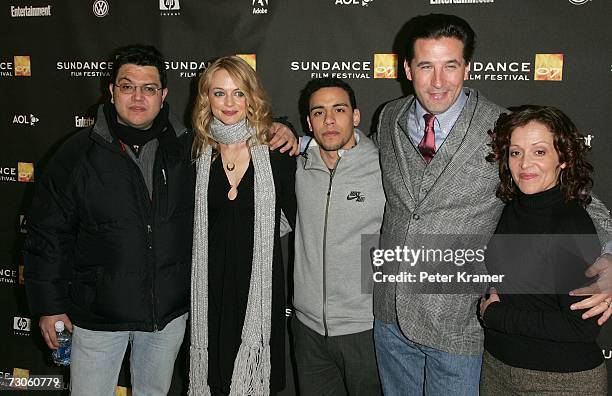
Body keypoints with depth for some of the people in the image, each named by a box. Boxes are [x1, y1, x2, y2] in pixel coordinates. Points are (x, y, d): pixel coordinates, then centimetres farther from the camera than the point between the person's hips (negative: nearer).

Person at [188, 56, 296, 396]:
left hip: (261, 285, -2)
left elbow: (298, 217, 2)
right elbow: (187, 225, 8)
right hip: (211, 287, 2)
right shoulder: (197, 154, 3)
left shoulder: (276, 153, -5)